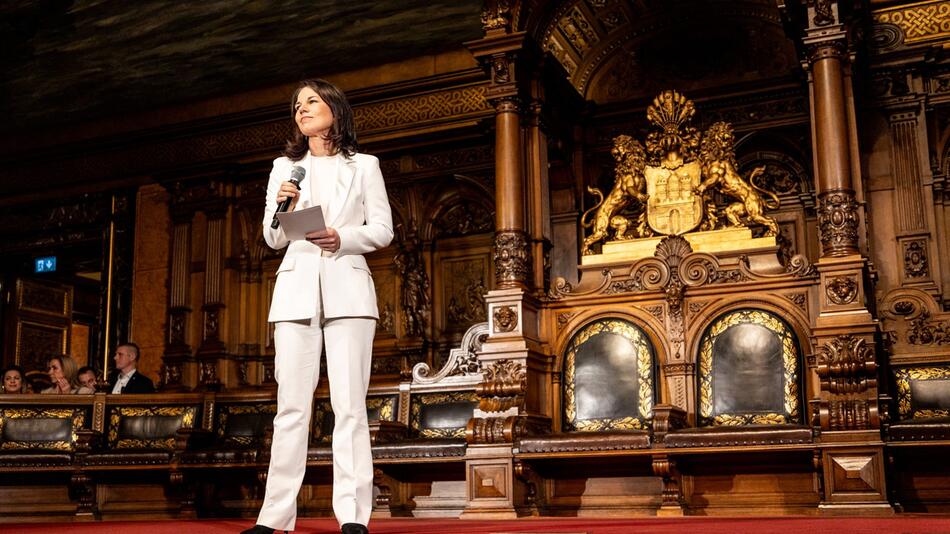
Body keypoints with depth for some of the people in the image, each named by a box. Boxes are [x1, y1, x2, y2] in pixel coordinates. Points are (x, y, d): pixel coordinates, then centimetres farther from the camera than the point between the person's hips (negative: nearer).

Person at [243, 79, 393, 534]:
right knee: (291, 404, -3)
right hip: (296, 289, 2)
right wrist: (282, 208, -5)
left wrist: (342, 238, -11)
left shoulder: (363, 166, 14)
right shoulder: (284, 168, 20)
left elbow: (382, 230, 7)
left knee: (349, 403, -8)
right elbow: (273, 239, 15)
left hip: (347, 288, -2)